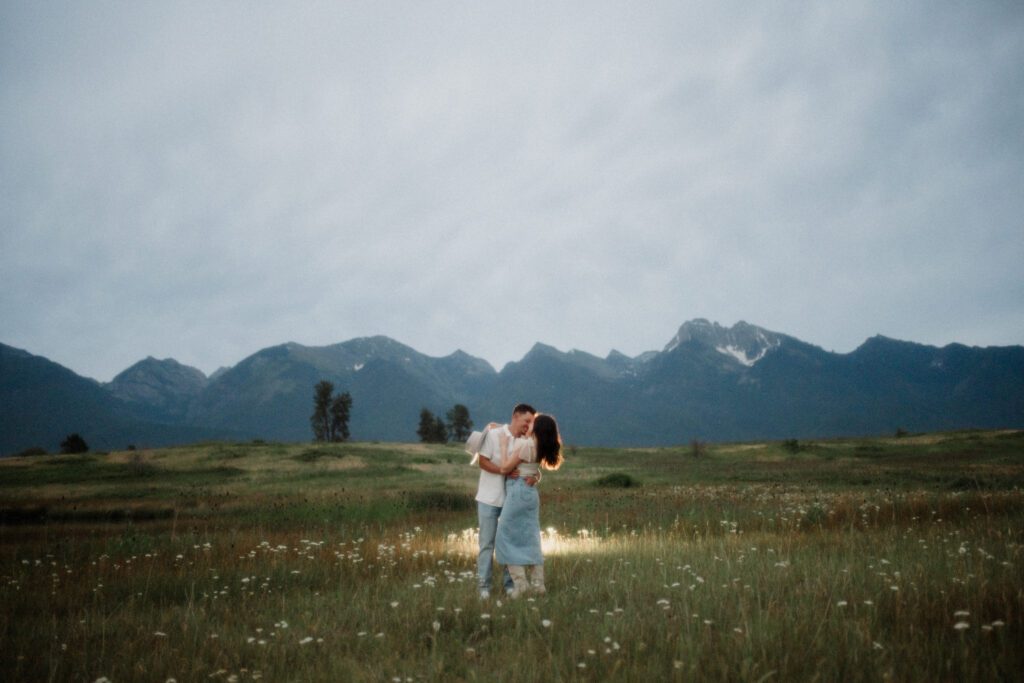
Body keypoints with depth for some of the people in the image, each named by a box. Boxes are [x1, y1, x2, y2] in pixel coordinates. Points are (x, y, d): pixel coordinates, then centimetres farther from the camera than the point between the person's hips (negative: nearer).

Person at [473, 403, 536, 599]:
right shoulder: (494, 434, -10)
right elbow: (482, 461, -12)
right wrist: (503, 470, -26)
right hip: (489, 499, -4)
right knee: (487, 543, 2)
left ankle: (510, 584, 16)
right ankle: (484, 585, 7)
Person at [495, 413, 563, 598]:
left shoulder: (525, 444, -17)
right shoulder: (540, 447, 8)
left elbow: (505, 468, -11)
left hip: (518, 492, -8)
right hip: (530, 492, 8)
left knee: (506, 537, 1)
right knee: (530, 539, 10)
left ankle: (520, 582, -5)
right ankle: (538, 583, 9)